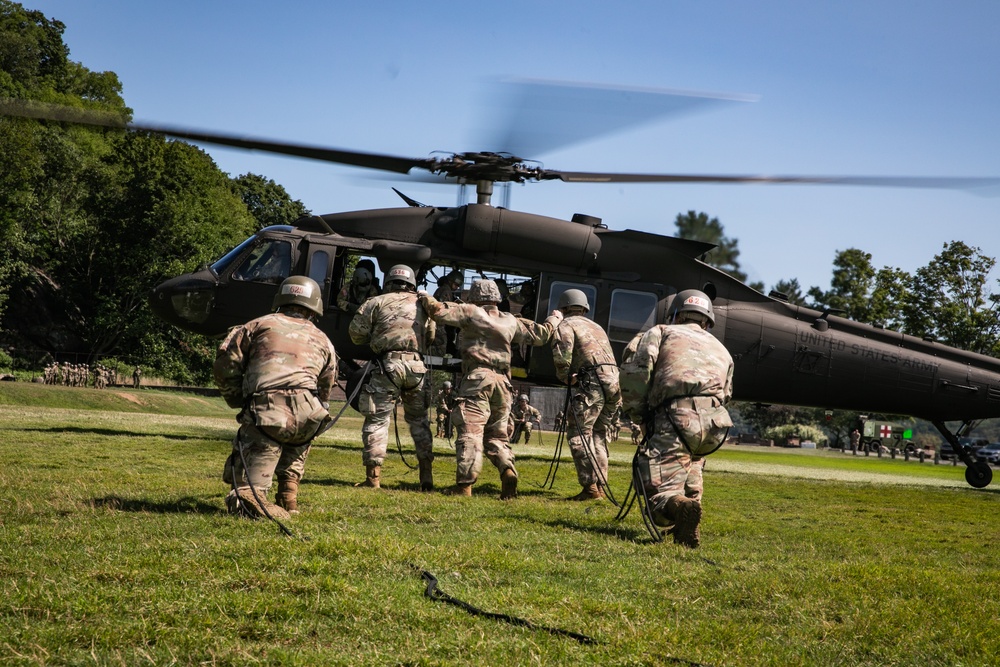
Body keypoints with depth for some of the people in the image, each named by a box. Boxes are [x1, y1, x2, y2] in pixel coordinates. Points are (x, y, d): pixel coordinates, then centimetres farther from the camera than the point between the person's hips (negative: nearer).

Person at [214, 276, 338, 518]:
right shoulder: (323, 340, 28)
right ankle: (288, 496, 24)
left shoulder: (260, 324, 22)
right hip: (306, 414, 2)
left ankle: (246, 495, -33)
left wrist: (238, 401, 22)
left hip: (263, 414, -2)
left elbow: (225, 363, 11)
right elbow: (324, 394, 27)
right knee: (299, 439, 36)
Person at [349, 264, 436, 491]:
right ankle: (427, 476, 15)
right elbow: (431, 338, 16)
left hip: (388, 364, -3)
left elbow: (356, 332, 3)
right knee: (418, 419, 17)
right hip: (417, 366, 3)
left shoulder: (377, 302, 7)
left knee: (377, 419, 1)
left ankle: (373, 477, -5)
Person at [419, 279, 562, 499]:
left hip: (477, 378, -5)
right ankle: (508, 470, -9)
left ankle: (465, 483, -19)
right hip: (502, 382, 5)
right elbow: (540, 334, 25)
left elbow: (440, 312, -3)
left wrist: (425, 298, 18)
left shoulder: (471, 312, 5)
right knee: (497, 434, 14)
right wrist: (554, 318, 45)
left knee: (470, 432, -10)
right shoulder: (511, 321, 17)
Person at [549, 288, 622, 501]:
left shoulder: (566, 325, 7)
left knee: (579, 435, -4)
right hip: (614, 382, 7)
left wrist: (565, 377, 6)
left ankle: (590, 486, -13)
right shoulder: (596, 326, 30)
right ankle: (600, 486, 11)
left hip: (591, 382, -7)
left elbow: (561, 357, -10)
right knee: (599, 436, 14)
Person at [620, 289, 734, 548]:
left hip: (676, 418, -4)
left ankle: (679, 507, -41)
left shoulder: (662, 332, 20)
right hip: (715, 424, 5)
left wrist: (637, 415, 9)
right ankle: (692, 499, 15)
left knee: (660, 494, -10)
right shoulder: (721, 350, 34)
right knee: (691, 461, 36)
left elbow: (634, 368, 2)